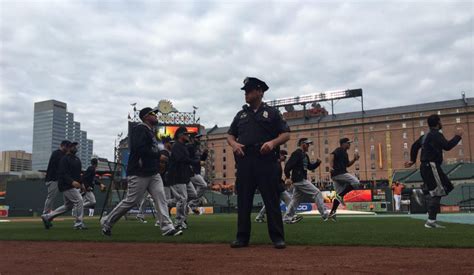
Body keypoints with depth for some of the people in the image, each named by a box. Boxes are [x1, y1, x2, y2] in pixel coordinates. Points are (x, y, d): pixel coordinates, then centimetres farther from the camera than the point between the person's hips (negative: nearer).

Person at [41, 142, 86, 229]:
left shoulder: (77, 159, 18)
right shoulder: (65, 159, -11)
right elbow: (63, 173, -20)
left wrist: (81, 183, 15)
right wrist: (72, 182, -31)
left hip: (74, 185, 10)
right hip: (66, 186, -10)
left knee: (68, 205, 14)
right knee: (79, 201, -12)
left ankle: (47, 217, 23)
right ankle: (78, 224, -4)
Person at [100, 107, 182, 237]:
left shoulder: (151, 132, 20)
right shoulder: (140, 129, -10)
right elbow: (139, 149, -22)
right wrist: (159, 155, -16)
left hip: (153, 173, 9)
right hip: (139, 173, -9)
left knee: (160, 197, -3)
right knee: (131, 201, -2)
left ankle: (167, 228, -6)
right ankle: (107, 222, 15)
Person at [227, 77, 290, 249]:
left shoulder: (271, 112, 9)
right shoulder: (241, 114, 20)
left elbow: (286, 134, 4)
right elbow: (230, 135, 20)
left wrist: (272, 142, -15)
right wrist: (234, 144, -3)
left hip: (266, 160, -3)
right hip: (244, 161, 4)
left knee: (272, 200, -3)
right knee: (243, 200, 5)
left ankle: (277, 237, 3)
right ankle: (242, 237, 12)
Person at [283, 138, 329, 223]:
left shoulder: (305, 155, 19)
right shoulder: (297, 153, -11)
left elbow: (310, 167, 22)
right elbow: (288, 165, -19)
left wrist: (317, 162, 4)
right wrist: (287, 177, -27)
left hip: (302, 180, 10)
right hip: (300, 180, -10)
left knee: (296, 199, 11)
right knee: (317, 193, -8)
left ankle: (287, 218, 15)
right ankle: (325, 214, -5)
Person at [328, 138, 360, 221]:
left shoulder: (345, 153, 24)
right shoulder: (339, 150, -4)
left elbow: (347, 165, 29)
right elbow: (331, 155, -22)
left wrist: (354, 159, 14)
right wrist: (330, 166, -36)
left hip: (336, 176, 10)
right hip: (338, 173, -10)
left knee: (339, 194, 9)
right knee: (355, 182, -16)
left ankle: (332, 213, 8)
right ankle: (340, 196, -16)